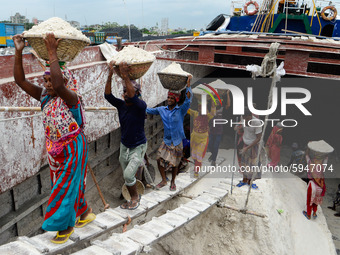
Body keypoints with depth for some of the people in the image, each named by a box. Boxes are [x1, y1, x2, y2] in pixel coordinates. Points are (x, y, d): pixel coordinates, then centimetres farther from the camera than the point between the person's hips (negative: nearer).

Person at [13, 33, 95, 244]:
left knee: (66, 187, 3)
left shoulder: (71, 98, -21)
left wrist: (52, 53, -36)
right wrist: (19, 53, -15)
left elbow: (59, 85, -42)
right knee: (71, 184, 19)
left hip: (73, 149, -7)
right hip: (55, 149, 7)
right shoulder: (44, 96, -1)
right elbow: (21, 81, -5)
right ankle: (85, 213, 41)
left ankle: (66, 226, 22)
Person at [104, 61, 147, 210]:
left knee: (128, 174, -17)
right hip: (124, 145, 6)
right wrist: (110, 75, -30)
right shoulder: (121, 105, -4)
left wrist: (125, 77, -46)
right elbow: (107, 95, -19)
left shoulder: (140, 106, -19)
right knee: (127, 176, 15)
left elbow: (133, 98, -40)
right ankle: (133, 199, 35)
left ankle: (135, 197, 10)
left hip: (138, 146, -6)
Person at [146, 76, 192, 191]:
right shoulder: (162, 110, 1)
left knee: (174, 164, 7)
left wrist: (188, 83, -25)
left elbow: (188, 100, -22)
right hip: (166, 141, 3)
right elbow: (149, 110, 14)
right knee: (159, 159, -6)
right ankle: (164, 180, 15)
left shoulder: (181, 111, -9)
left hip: (177, 142, -3)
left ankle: (173, 182, 29)